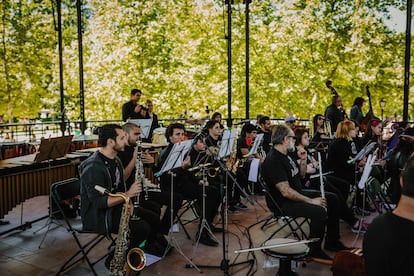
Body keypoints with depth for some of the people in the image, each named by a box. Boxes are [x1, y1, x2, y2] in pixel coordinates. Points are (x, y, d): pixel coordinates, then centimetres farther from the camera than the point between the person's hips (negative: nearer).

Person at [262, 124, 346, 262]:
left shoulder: (286, 155, 8)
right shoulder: (273, 161, -24)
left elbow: (300, 174, 21)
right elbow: (286, 192, -29)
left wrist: (303, 160, 2)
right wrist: (311, 201, -23)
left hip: (297, 193, 11)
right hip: (284, 203, -11)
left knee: (332, 199, 11)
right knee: (320, 211, -29)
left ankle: (332, 241, 20)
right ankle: (314, 250, -6)